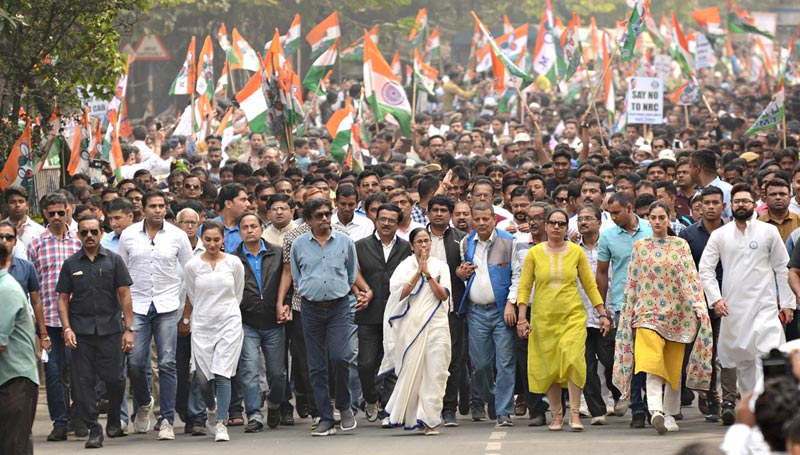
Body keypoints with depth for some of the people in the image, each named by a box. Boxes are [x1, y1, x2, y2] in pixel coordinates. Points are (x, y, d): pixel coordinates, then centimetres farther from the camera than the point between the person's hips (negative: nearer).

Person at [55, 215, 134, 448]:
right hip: (80, 331, 1)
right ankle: (94, 430, 4)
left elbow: (124, 295, 3)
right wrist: (67, 328, -5)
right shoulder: (71, 264, 9)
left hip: (110, 329, -1)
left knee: (113, 378, -3)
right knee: (83, 381, -3)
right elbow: (63, 298, 8)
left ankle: (114, 420, 23)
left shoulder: (113, 260, 5)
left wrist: (128, 328, -4)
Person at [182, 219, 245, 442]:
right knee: (203, 377, 1)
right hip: (202, 325, 1)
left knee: (222, 374, -12)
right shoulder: (192, 266, 0)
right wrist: (186, 321, 18)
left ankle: (221, 424, -11)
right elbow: (191, 298, 13)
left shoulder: (234, 263, 0)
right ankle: (212, 409, 32)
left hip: (229, 323, -1)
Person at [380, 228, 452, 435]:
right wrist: (418, 272, -8)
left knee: (435, 372, -6)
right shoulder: (405, 266, 8)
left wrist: (428, 274, -7)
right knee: (411, 371, -3)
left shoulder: (440, 266, 11)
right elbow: (401, 293, -6)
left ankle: (430, 419, -4)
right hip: (411, 325, -1)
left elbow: (444, 295, 0)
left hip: (436, 324, 1)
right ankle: (411, 417, 10)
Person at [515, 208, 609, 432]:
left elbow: (590, 285, 9)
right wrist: (521, 317, -5)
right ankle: (557, 415, 16)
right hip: (544, 318, 1)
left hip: (573, 315, -1)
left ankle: (575, 414, -10)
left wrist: (603, 314, 5)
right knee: (549, 367, 3)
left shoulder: (576, 252, 4)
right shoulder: (534, 253, 3)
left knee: (572, 360, -17)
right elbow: (524, 287, 3)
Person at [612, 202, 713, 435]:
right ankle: (656, 411, -34)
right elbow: (632, 283, 10)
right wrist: (629, 314, 8)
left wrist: (699, 306, -12)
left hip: (677, 313, 1)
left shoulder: (681, 245, 6)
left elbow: (690, 277, 0)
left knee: (673, 368, 5)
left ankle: (670, 414, 17)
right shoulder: (640, 247, 9)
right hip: (648, 311, -1)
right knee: (652, 363, -20)